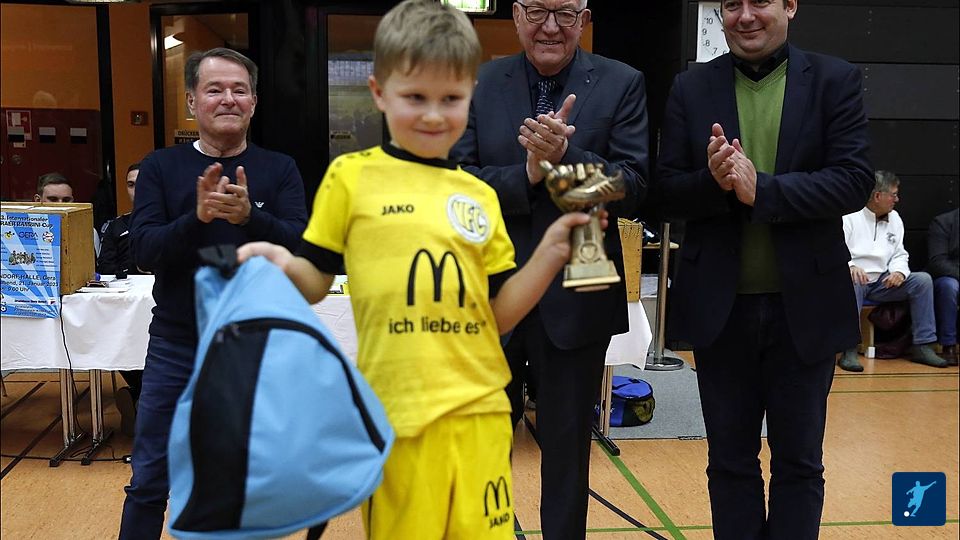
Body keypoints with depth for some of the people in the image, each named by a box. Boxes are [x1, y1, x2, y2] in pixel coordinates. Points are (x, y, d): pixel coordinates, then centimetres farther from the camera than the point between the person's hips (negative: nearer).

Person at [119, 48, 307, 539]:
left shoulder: (279, 170, -1)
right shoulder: (160, 167, 1)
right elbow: (143, 251, -9)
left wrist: (250, 216, -29)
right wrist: (197, 217, -26)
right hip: (176, 346, 1)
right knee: (150, 479, 9)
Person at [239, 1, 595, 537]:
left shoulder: (480, 196, 9)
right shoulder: (351, 176, 0)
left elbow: (498, 313, 9)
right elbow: (316, 282, 5)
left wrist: (550, 254, -3)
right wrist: (282, 265, -15)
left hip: (480, 411, 3)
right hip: (397, 413, -3)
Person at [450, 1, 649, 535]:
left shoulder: (622, 85, -1)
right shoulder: (481, 84, 2)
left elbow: (632, 190, -8)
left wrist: (564, 155, -22)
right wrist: (528, 173, -20)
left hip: (574, 298, -1)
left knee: (567, 446, 14)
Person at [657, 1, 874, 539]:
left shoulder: (835, 80, 0)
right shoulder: (692, 88, 4)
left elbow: (855, 180, -10)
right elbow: (669, 193, 1)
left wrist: (761, 189, -21)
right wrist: (713, 182, -20)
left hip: (805, 306, -1)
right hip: (721, 307, 1)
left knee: (799, 463, 12)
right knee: (730, 460, 14)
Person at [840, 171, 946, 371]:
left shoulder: (894, 218, 14)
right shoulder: (849, 217, -5)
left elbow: (899, 255, 15)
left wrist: (899, 272, -8)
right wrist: (850, 266, -34)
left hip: (881, 283, 6)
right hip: (855, 279, -6)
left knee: (923, 279, -13)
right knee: (851, 282, -40)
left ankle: (922, 346, -9)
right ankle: (849, 351, -35)